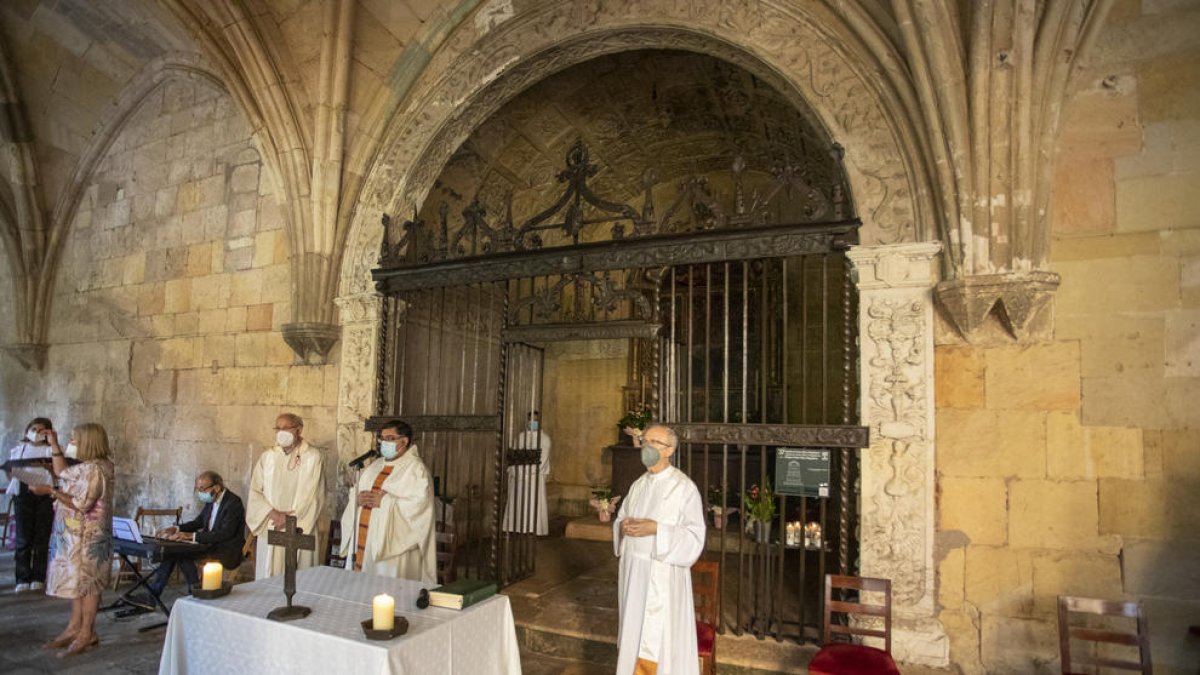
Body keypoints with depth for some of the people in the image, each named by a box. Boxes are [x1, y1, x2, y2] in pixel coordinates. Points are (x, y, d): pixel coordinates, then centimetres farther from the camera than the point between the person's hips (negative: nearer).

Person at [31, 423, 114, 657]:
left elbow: (81, 504, -24)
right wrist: (54, 444, 20)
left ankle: (87, 634, 5)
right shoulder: (86, 467, 10)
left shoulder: (95, 469, -21)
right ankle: (75, 627, 23)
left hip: (88, 537, -10)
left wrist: (51, 491, -20)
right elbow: (62, 473, 26)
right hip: (76, 535, 10)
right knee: (78, 581, 14)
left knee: (86, 581, -2)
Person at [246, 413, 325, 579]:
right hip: (270, 530, 3)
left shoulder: (313, 457, -1)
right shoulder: (267, 457, 8)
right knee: (268, 576, 5)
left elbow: (314, 496, -4)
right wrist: (273, 513, -10)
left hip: (300, 530, -3)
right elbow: (255, 492, 4)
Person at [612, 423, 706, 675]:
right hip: (633, 571, 7)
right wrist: (623, 526, -7)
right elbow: (620, 519, 17)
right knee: (634, 633, 14)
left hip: (663, 574, -6)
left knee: (658, 638, -1)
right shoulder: (638, 485, 9)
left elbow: (694, 537, -14)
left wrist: (655, 529, -23)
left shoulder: (684, 487, -12)